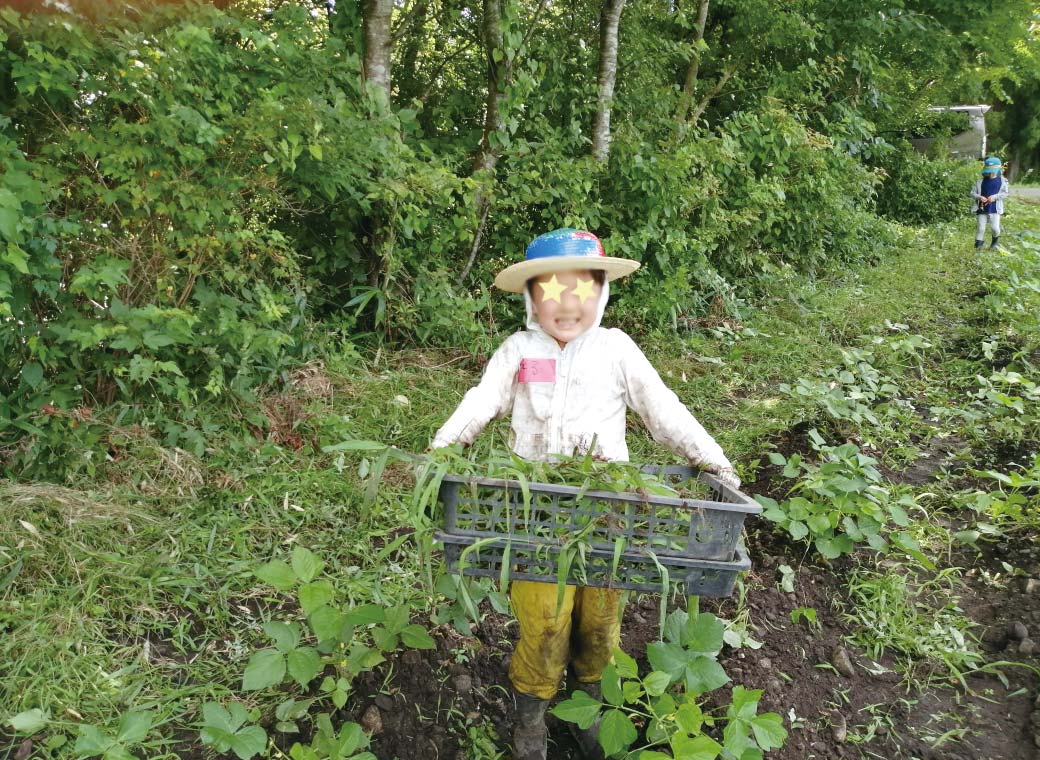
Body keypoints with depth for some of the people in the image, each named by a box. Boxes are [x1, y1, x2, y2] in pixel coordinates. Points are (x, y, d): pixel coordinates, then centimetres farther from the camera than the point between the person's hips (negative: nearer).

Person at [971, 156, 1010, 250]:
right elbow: (972, 192, 4)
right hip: (982, 209, 1)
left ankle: (996, 239, 28)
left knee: (994, 227, -2)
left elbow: (1006, 193, -2)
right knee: (981, 228, 2)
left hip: (995, 209, -1)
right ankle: (979, 242, 17)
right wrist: (979, 197, -16)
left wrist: (995, 197, -16)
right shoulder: (980, 182, 2)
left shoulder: (1002, 181, 0)